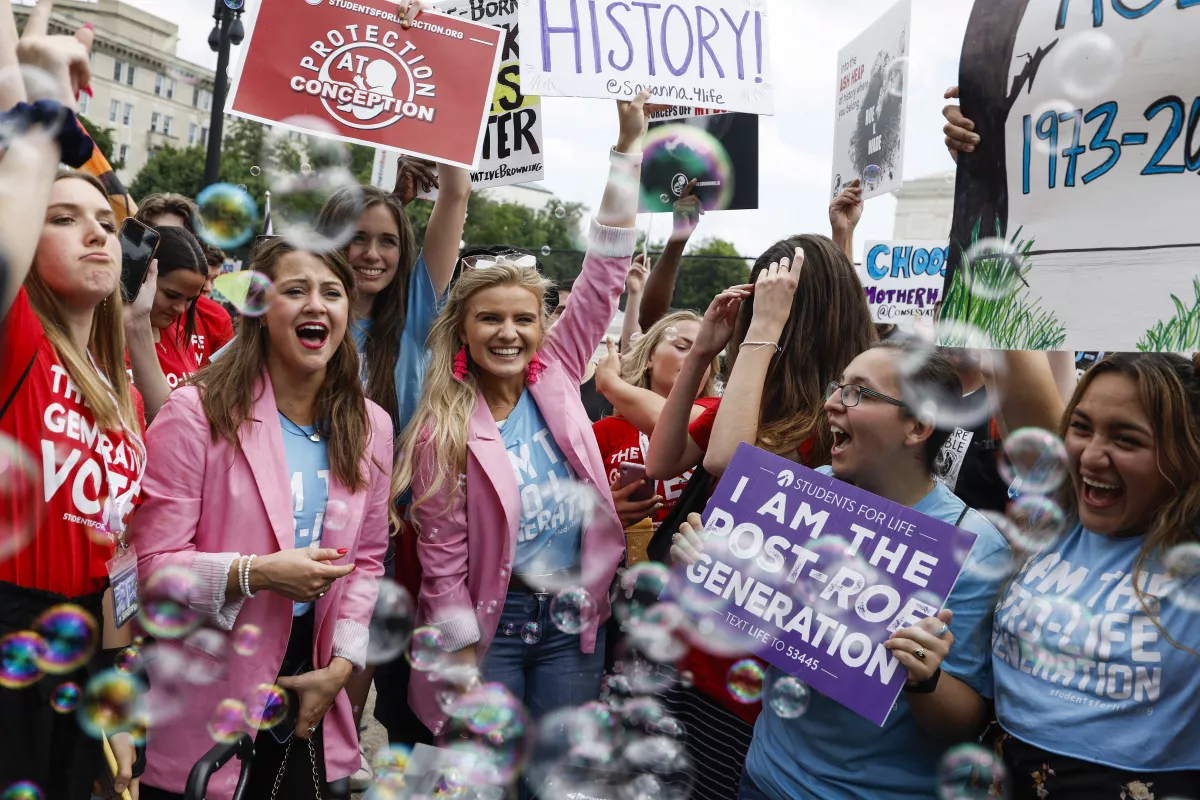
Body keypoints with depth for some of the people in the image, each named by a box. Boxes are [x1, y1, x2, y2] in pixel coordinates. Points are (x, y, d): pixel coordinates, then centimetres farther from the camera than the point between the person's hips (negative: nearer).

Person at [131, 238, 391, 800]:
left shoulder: (370, 427, 3)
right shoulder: (197, 413, -13)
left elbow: (367, 560, 8)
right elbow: (153, 564, -12)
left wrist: (340, 666, -2)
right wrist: (258, 573, -26)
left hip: (313, 686, 4)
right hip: (205, 698, -4)